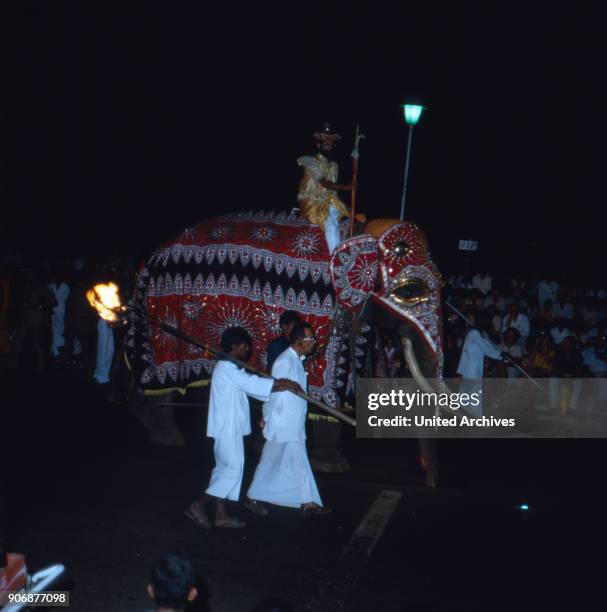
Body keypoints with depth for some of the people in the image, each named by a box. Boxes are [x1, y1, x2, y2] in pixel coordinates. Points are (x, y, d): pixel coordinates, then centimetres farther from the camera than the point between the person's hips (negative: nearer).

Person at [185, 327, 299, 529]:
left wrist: (279, 387, 3)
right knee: (233, 469, -9)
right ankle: (198, 505, -7)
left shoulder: (231, 368, 16)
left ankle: (221, 515, 15)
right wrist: (283, 383, -15)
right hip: (227, 428, -10)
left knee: (225, 469, 11)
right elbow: (252, 383, -21)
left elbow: (250, 388, 14)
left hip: (229, 428, 10)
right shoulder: (226, 367, -16)